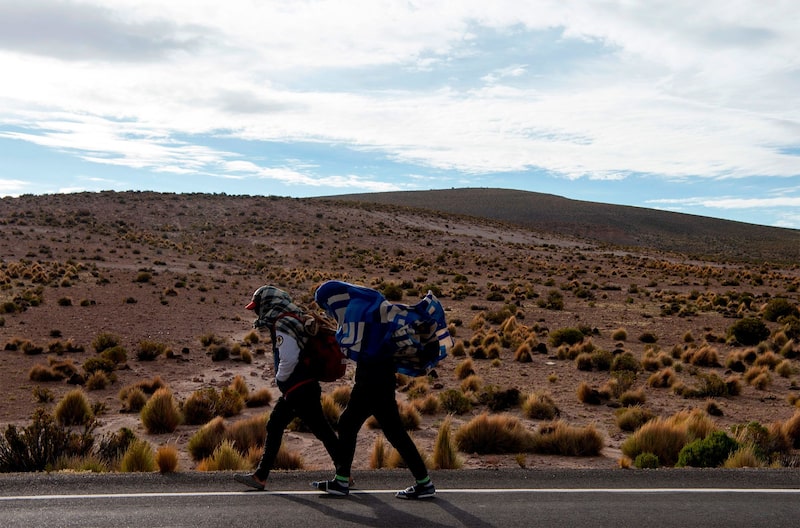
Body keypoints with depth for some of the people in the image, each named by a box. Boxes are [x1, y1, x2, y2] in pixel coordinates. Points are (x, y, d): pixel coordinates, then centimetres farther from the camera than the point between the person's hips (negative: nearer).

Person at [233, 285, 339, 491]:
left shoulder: (282, 324, -16)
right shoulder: (294, 319, 13)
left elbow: (289, 358, -26)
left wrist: (280, 378, -9)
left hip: (300, 389, -10)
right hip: (296, 389, 10)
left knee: (323, 431, -2)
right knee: (274, 427, 14)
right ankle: (260, 476, 19)